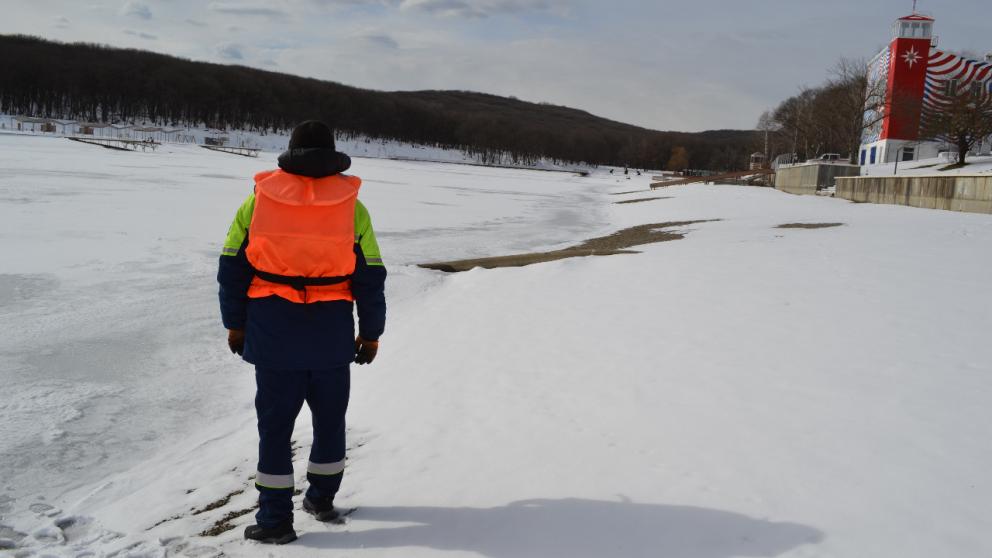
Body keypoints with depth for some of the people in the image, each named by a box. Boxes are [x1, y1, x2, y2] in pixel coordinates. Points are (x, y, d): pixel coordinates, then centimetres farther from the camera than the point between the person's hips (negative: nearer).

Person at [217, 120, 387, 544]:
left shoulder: (259, 199, 0)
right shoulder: (351, 206, -1)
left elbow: (232, 266, 2)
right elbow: (371, 276, -1)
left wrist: (235, 323, 12)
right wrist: (371, 332, 8)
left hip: (273, 330, 0)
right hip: (332, 332, 1)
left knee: (275, 422, 7)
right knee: (330, 417, 18)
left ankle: (275, 519, 12)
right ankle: (321, 499, 30)